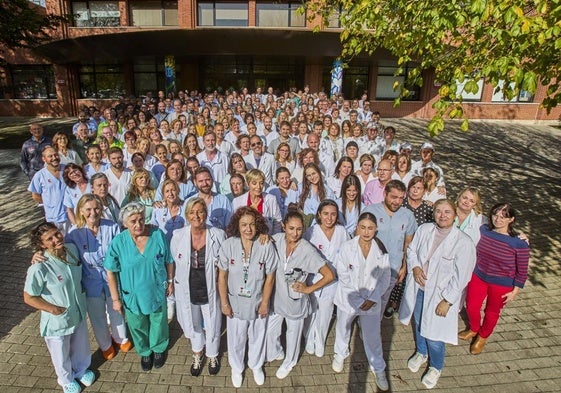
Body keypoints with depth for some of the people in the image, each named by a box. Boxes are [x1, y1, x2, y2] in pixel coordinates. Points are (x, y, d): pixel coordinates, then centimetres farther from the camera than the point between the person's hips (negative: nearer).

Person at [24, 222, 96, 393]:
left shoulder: (72, 249, -15)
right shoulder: (39, 268, -31)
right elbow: (29, 298, -18)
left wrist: (80, 294, 2)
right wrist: (55, 309, -16)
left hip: (79, 313, 4)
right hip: (57, 321, -4)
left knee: (81, 347, 29)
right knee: (62, 355, 25)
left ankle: (81, 369, 60)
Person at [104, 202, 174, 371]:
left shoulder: (158, 235, -19)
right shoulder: (118, 242, -20)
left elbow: (169, 261, -6)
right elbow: (111, 272, -11)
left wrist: (170, 281, 3)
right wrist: (116, 299, -7)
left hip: (157, 292, 0)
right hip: (132, 296, 0)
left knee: (158, 323, 24)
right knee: (138, 327, 23)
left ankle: (158, 349, 54)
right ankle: (144, 352, 53)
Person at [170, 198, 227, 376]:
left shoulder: (218, 235, -18)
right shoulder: (178, 236, -14)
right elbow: (175, 261, 3)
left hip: (210, 290, -1)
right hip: (187, 290, 2)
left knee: (212, 327, 19)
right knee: (193, 325, 25)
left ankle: (212, 356, 51)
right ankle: (197, 355, 56)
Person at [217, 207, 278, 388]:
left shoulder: (266, 246, -21)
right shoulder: (228, 245, -18)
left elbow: (270, 277, -11)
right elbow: (222, 276, -9)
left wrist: (265, 303, -7)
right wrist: (224, 302, -6)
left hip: (257, 303, 0)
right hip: (235, 303, 0)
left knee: (257, 337, 24)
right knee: (236, 338, 22)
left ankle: (256, 366, 54)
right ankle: (237, 368, 52)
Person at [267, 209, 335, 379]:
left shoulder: (307, 250, -26)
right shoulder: (277, 239, -17)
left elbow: (329, 275, -21)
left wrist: (309, 289, -15)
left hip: (295, 300, -3)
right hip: (276, 296, 3)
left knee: (293, 333, 23)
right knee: (270, 329, 23)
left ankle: (289, 362, 54)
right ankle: (275, 352, 57)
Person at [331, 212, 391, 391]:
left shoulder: (381, 250, -10)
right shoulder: (346, 247, -16)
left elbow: (384, 278, -4)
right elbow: (344, 276, -13)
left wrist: (372, 299, -11)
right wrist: (358, 299, -14)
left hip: (372, 300, 0)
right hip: (348, 298, 0)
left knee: (373, 336, 10)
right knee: (343, 329, 21)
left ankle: (378, 368, 36)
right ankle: (340, 354, 50)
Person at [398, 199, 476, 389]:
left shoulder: (463, 242, -21)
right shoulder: (424, 229, -9)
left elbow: (461, 277, -17)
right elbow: (411, 249, 6)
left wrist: (447, 301, -15)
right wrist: (415, 267, -12)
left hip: (439, 295, -4)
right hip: (418, 288, 5)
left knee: (434, 334, 7)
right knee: (418, 323, 25)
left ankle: (436, 367, 39)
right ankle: (421, 353, 55)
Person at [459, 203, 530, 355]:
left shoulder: (519, 243, -23)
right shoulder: (483, 230, -13)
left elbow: (522, 271, -12)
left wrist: (515, 292, -8)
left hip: (502, 284, -3)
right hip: (478, 276, 3)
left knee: (492, 312, 19)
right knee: (471, 306, 16)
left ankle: (483, 337, 47)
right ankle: (474, 329, 49)